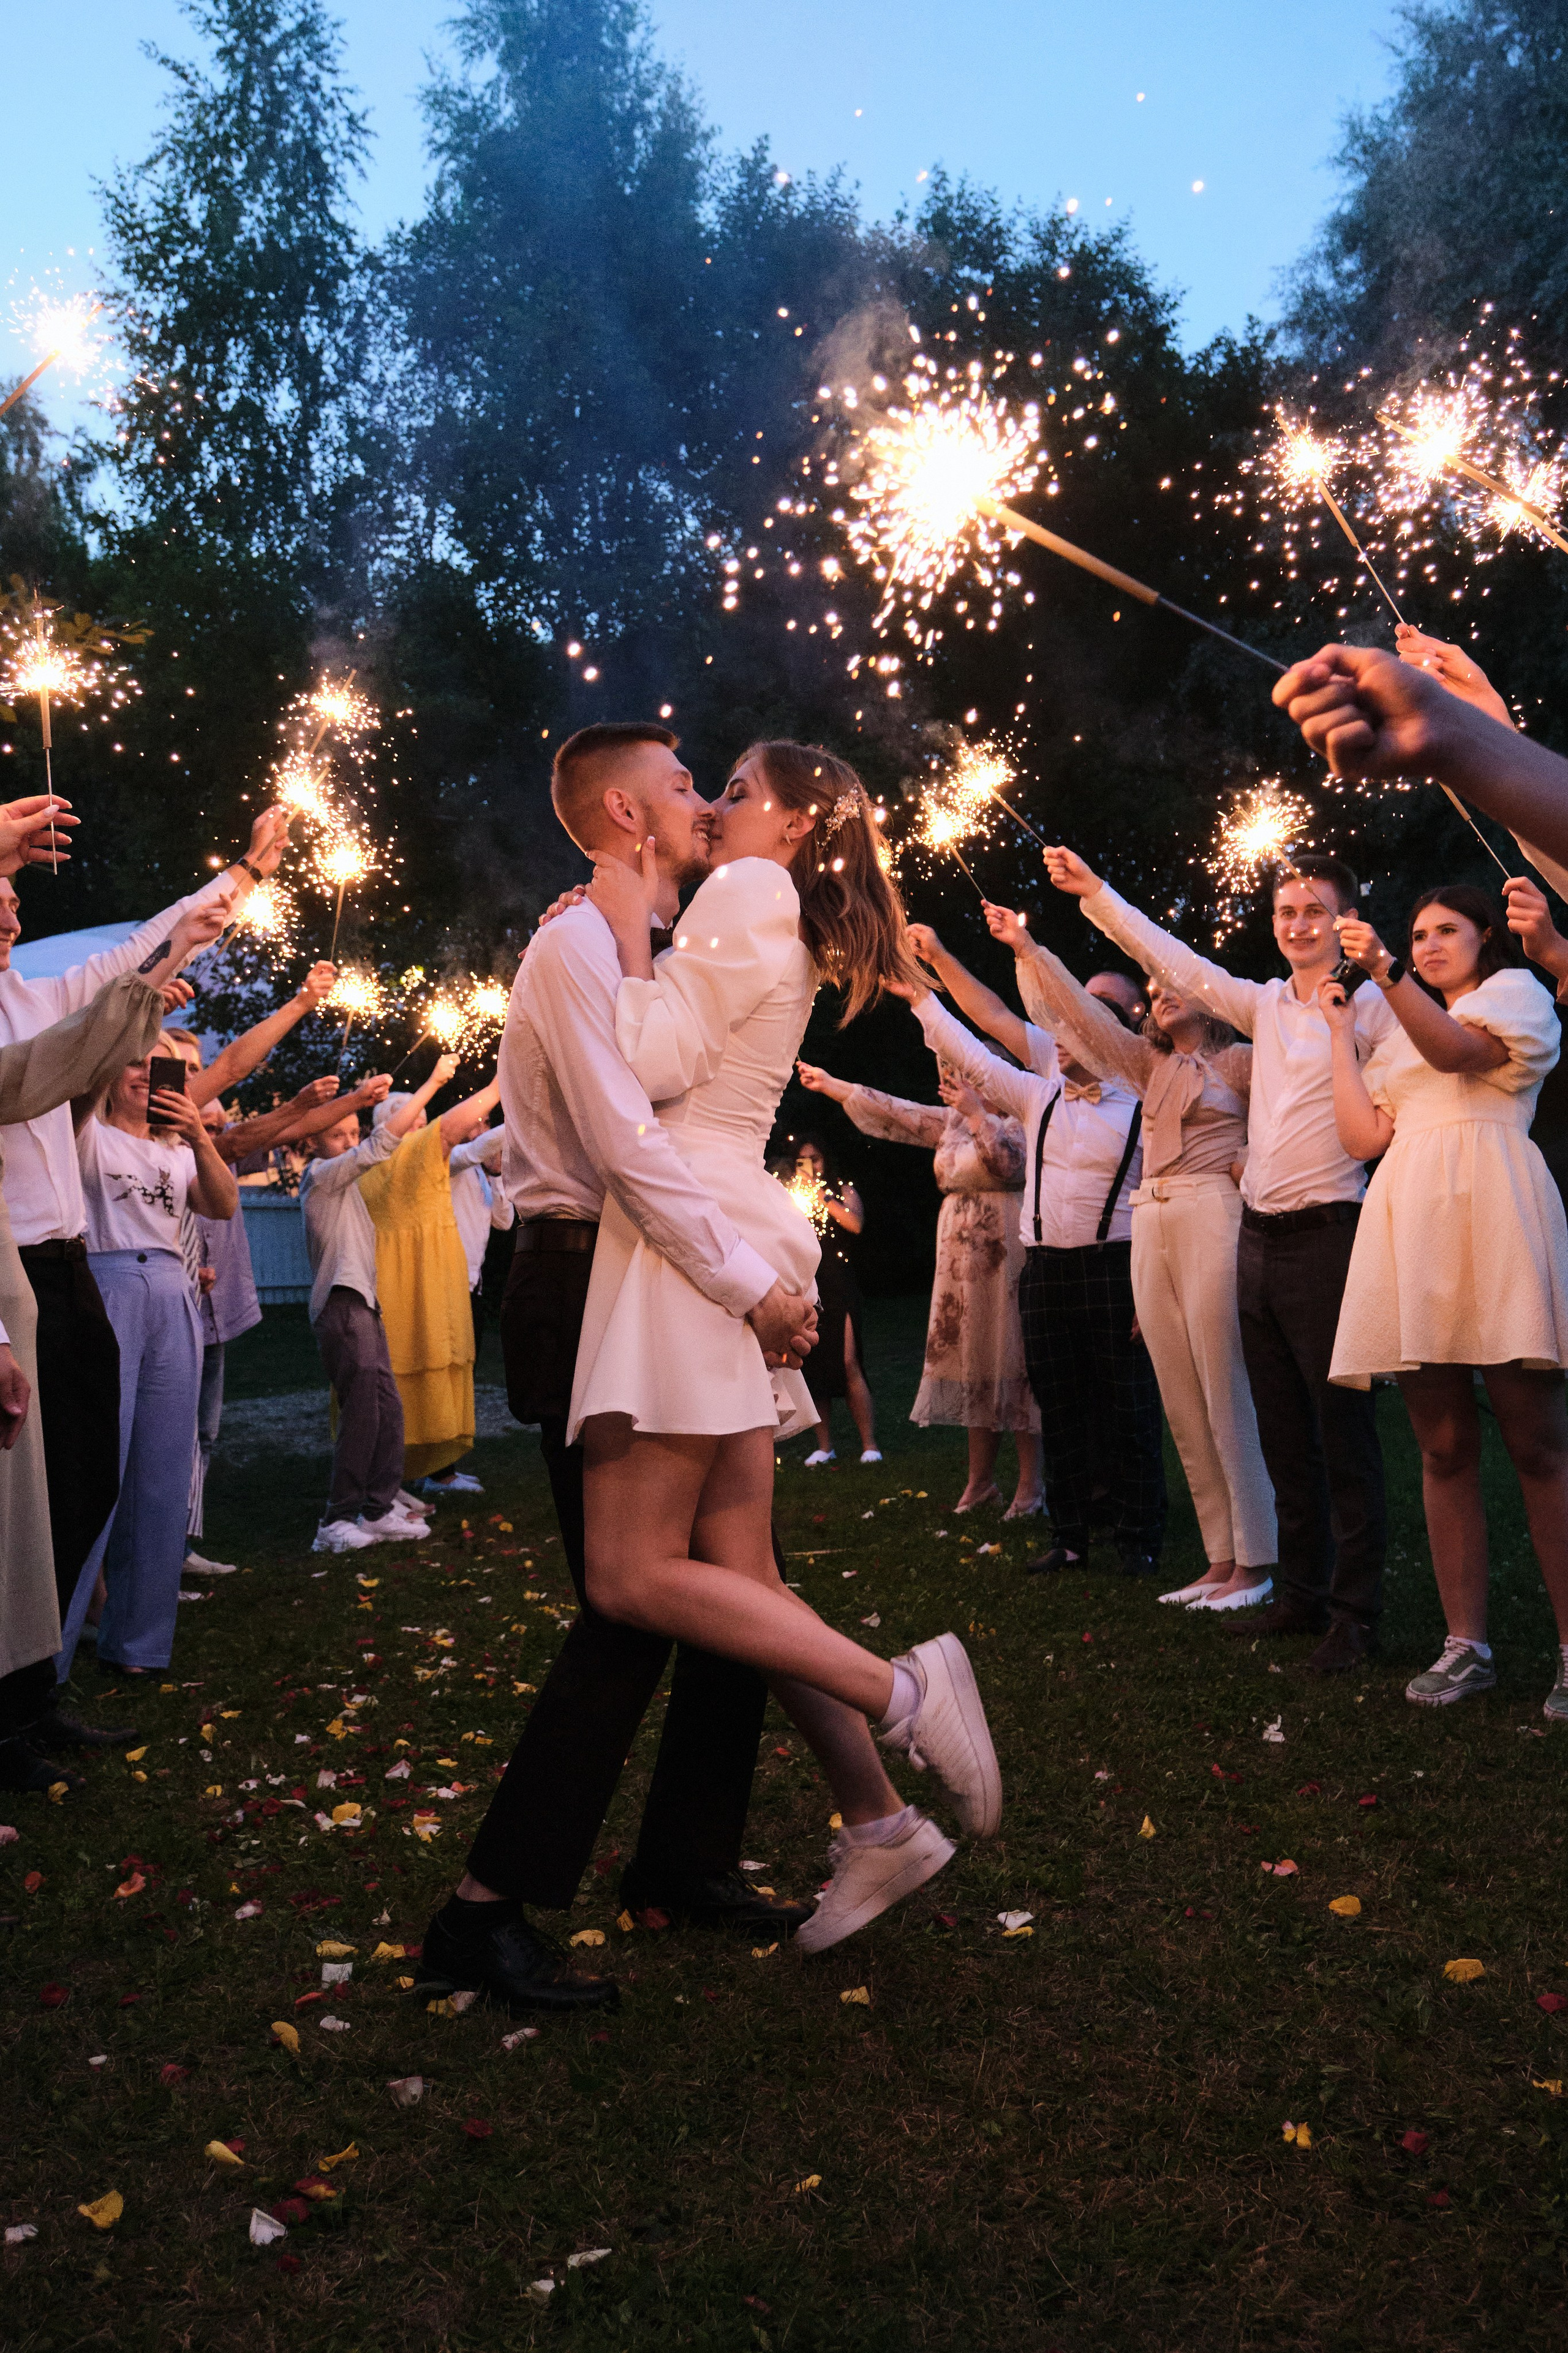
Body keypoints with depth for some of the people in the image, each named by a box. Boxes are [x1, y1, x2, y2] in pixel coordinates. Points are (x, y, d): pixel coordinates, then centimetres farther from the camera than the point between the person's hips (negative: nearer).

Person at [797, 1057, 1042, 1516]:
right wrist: (830, 1084, 19)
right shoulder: (951, 1121, 15)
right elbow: (894, 1113, 18)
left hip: (1004, 1254, -7)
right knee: (973, 1358, 8)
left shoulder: (1016, 1120, -7)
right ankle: (981, 1481, 16)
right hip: (960, 1257, 7)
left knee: (1012, 1357, -5)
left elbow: (1009, 1163, -25)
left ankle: (1029, 1486, 1)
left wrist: (974, 1111, -22)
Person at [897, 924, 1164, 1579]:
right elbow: (972, 1053, 8)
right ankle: (1069, 1536, 19)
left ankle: (1138, 1540, 11)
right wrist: (932, 967, 4)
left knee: (1128, 1411, 0)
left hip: (1113, 1271, -5)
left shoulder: (1140, 1109, -3)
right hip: (1044, 1272, 5)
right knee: (1060, 1409, 10)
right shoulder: (1039, 1098, 10)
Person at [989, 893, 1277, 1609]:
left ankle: (1256, 1561, -2)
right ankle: (1221, 1558, 9)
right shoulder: (1151, 1065, 21)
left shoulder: (1240, 1061, 5)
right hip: (1151, 1224, 6)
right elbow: (1083, 1016, 16)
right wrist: (1027, 950, 11)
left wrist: (1249, 1162, -14)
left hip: (1211, 1215, -6)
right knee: (1181, 1397, 4)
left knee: (1224, 1389, -8)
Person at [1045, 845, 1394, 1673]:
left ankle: (1355, 1612, 6)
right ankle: (1302, 1593, 23)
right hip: (1260, 1235, 7)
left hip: (1327, 1236, -7)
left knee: (1342, 1436, -3)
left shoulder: (1371, 1006, -4)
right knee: (1284, 1435, 12)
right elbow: (1177, 961, 15)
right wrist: (1096, 893, 14)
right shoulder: (1265, 1005, 13)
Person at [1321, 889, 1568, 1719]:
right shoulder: (1403, 1034, 29)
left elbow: (1457, 1050, -10)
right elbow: (1363, 1136, 14)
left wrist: (1385, 971, -21)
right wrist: (1341, 1032, 19)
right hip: (1409, 1222, 5)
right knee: (1443, 1447, 2)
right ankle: (1465, 1642, 6)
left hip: (1489, 1211, -5)